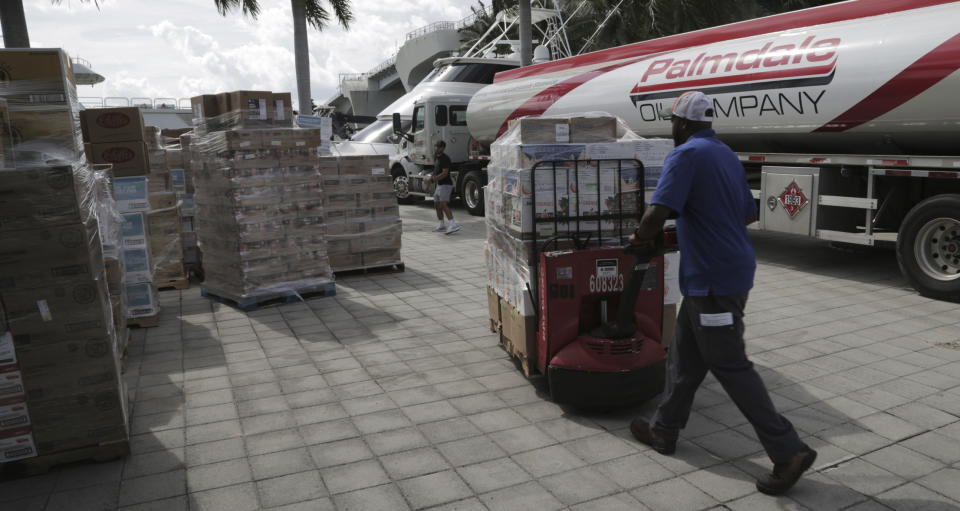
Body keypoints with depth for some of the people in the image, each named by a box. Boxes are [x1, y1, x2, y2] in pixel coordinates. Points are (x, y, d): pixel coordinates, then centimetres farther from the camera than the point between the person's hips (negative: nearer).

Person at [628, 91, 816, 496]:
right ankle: (663, 431, 29)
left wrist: (642, 237, -6)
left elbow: (658, 212, -25)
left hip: (713, 279, -10)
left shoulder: (685, 156, -14)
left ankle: (788, 451, 6)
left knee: (730, 366, -2)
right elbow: (749, 214, 22)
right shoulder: (727, 155, 14)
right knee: (684, 356, 17)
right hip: (731, 269, 10)